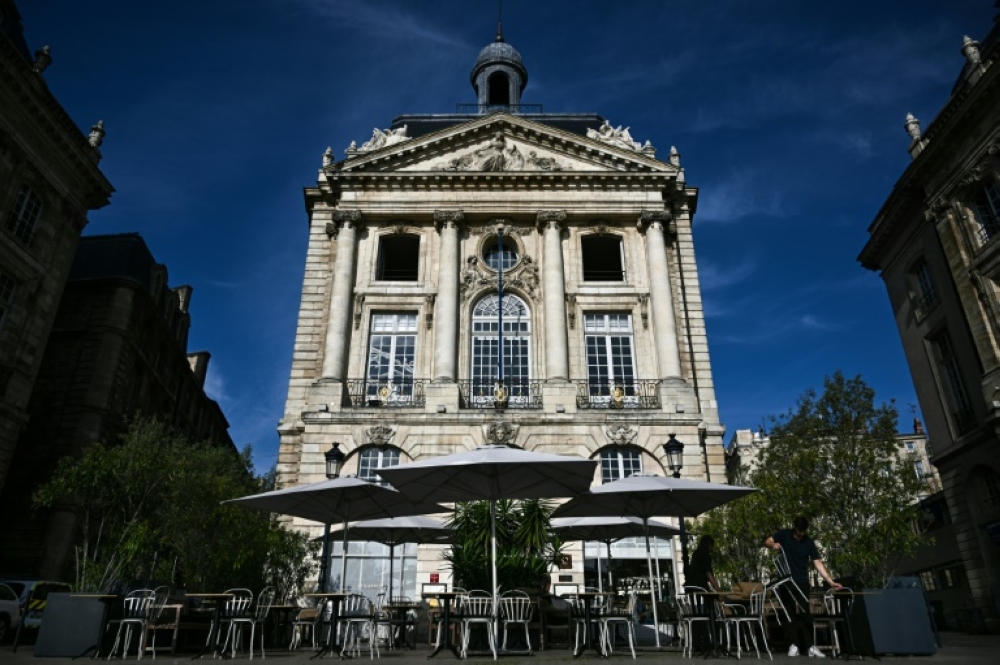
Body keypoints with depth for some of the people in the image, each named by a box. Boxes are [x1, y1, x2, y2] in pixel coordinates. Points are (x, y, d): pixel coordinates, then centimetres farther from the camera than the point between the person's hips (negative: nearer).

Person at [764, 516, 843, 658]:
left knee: (805, 614, -1)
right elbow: (767, 542, 0)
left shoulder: (809, 542, -1)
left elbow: (818, 564, -3)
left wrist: (831, 582, -11)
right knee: (790, 613, 2)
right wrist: (773, 545, -23)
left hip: (802, 582, 1)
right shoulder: (784, 534, -2)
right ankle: (793, 645, 4)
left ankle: (810, 646, 2)